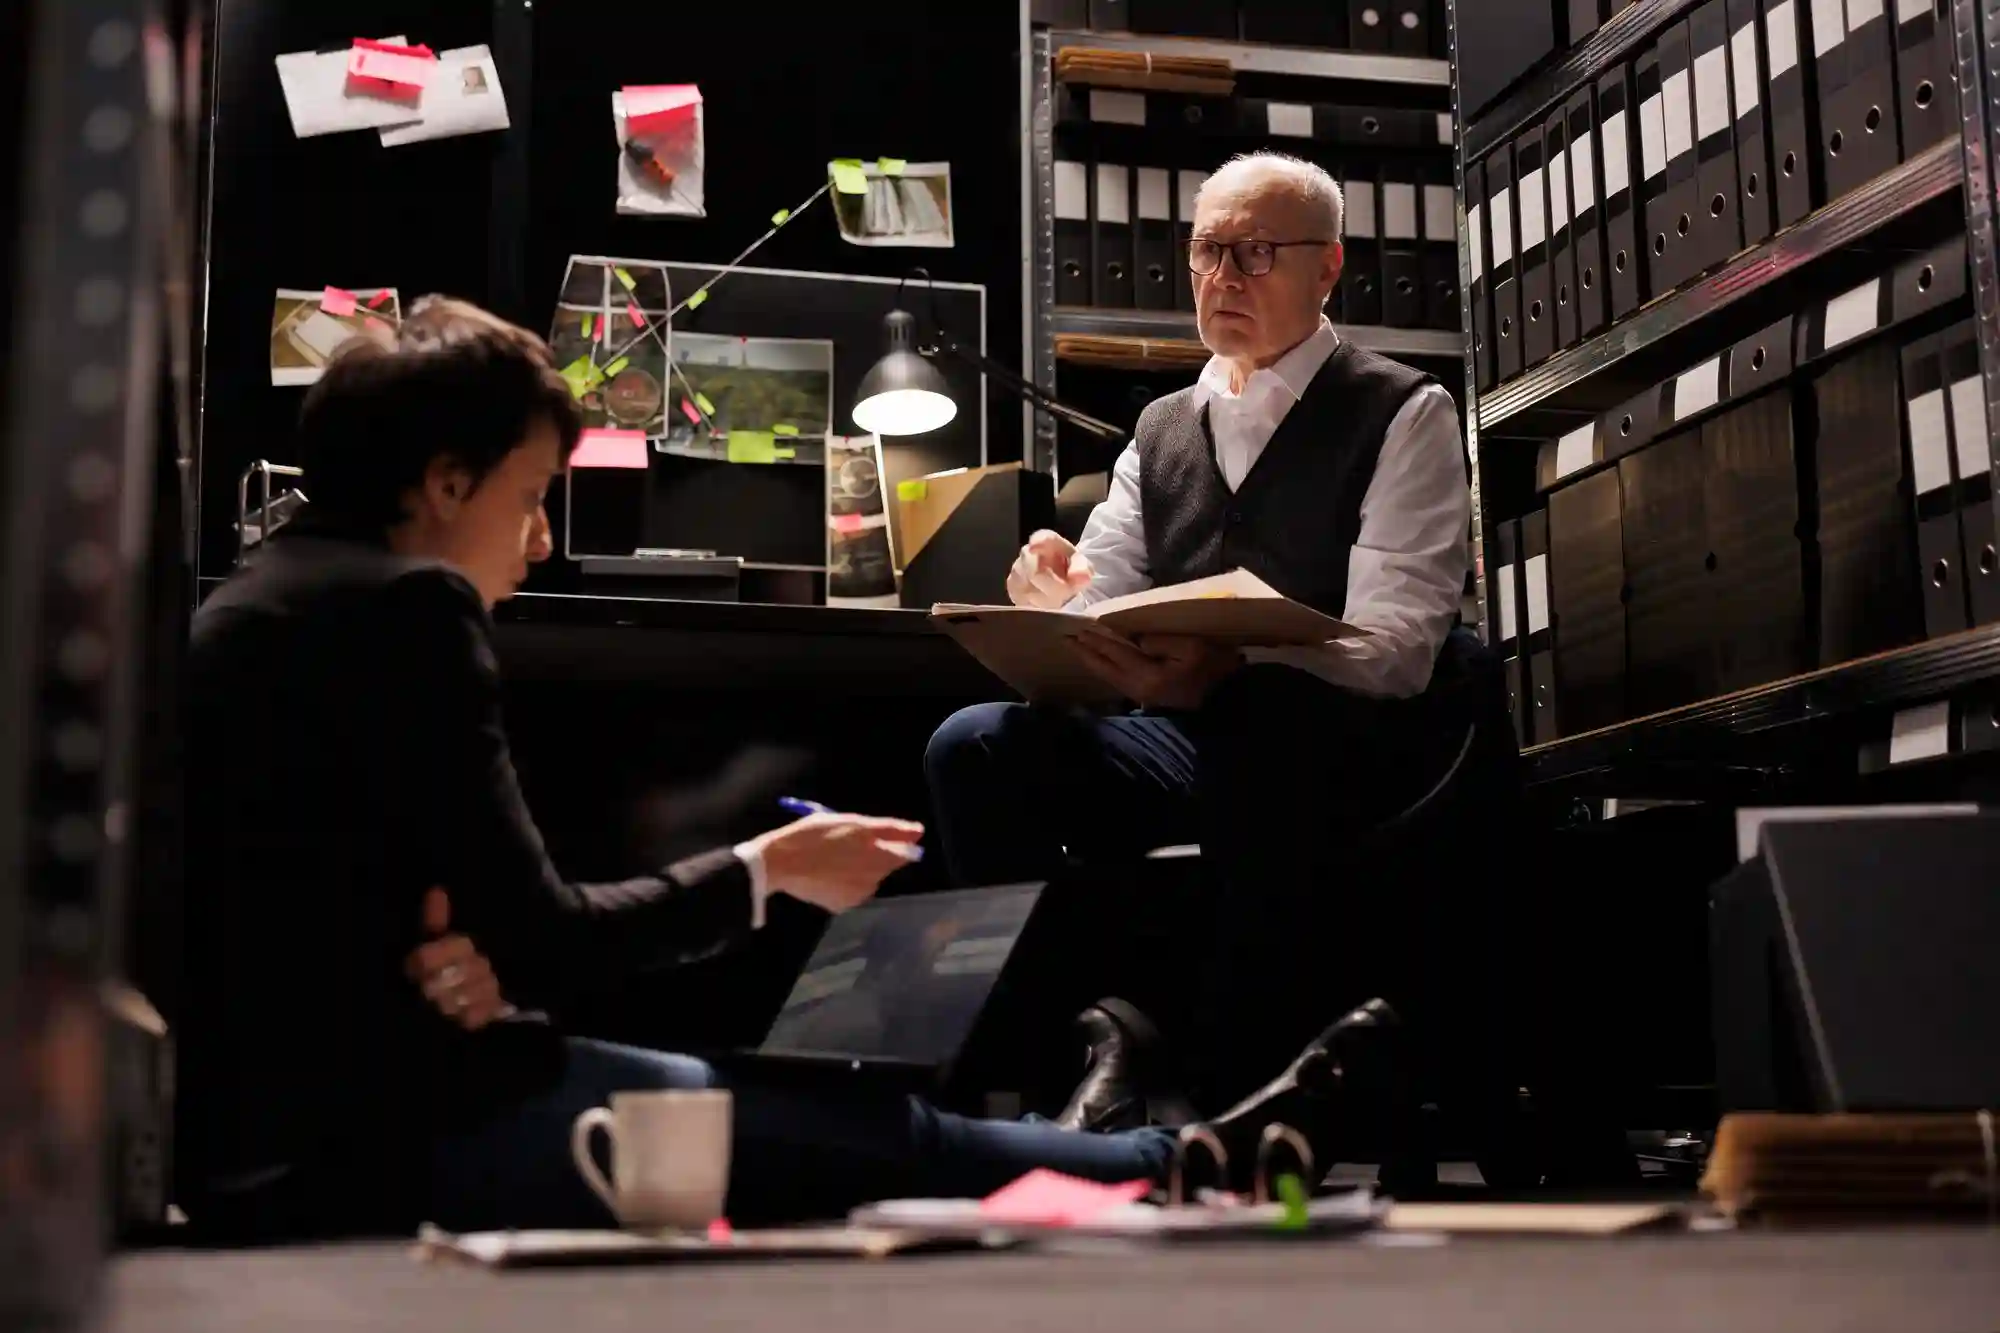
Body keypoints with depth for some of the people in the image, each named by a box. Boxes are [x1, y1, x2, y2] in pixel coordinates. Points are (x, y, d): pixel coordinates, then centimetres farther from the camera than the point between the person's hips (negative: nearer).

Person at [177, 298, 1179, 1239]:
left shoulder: (253, 606, 13)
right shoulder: (408, 604, -15)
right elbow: (533, 941, -15)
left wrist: (468, 963, -7)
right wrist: (765, 871, 0)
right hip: (365, 1137, -9)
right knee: (870, 1137, 4)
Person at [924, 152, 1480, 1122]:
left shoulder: (1403, 415, 2)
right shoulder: (1162, 431, 19)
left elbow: (1396, 647, -12)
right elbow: (1095, 604, 12)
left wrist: (1221, 676, -31)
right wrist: (1054, 599, -15)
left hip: (1343, 756, -5)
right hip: (1186, 741, 5)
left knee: (1253, 739, -39)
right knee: (973, 746, -20)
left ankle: (1237, 1089, -26)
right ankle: (1101, 1031, -18)